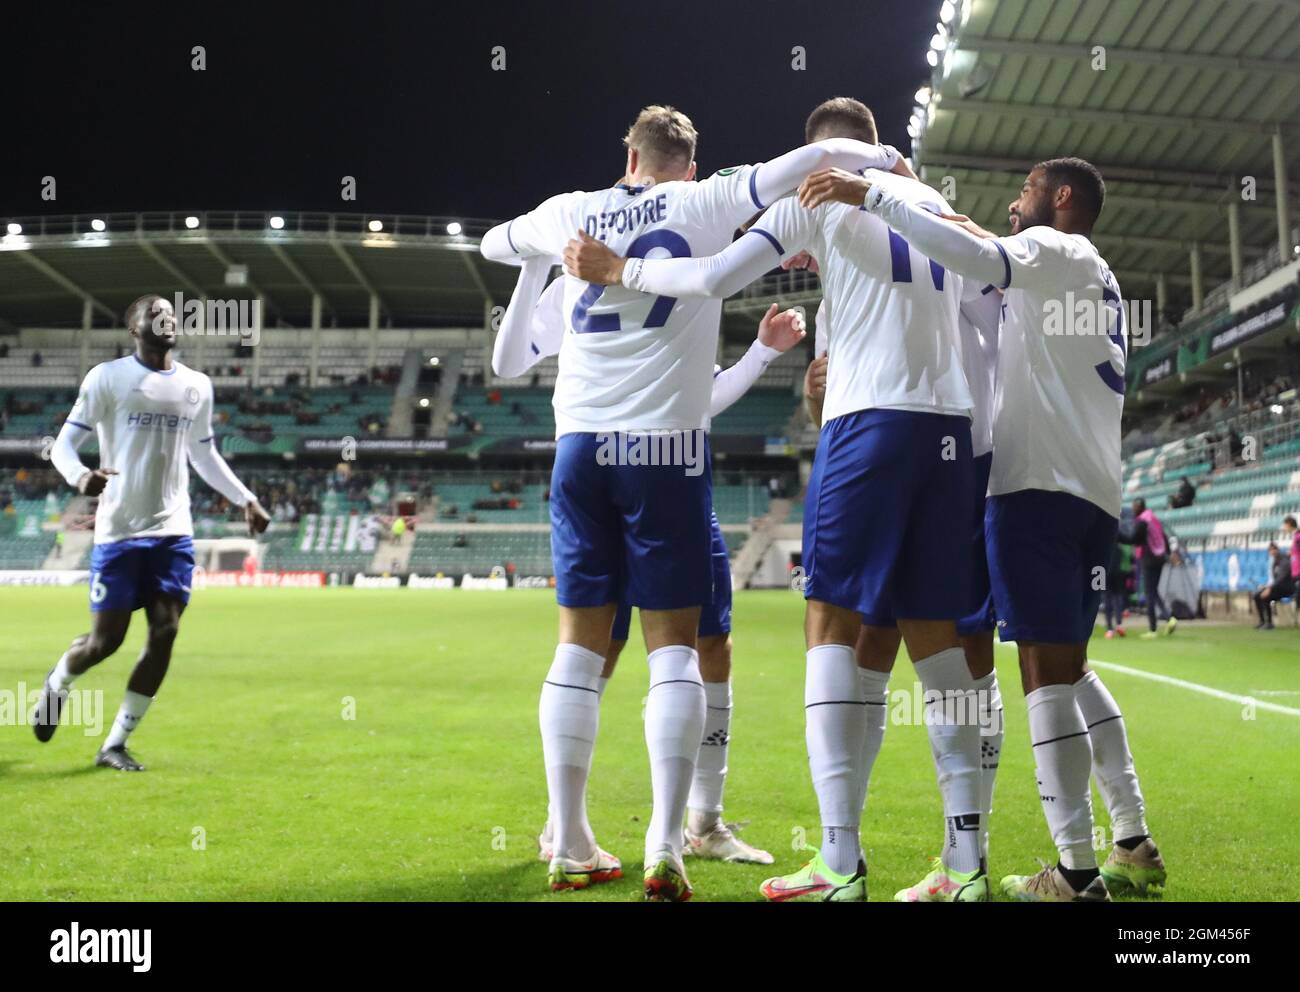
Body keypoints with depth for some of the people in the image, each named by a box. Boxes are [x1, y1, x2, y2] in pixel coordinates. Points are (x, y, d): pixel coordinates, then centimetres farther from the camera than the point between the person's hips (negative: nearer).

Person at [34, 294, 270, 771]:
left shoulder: (197, 386, 10)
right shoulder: (107, 377, -4)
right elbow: (63, 443, -6)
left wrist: (246, 500, 14)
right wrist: (80, 476, -28)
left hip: (174, 530, 4)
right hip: (119, 530, -4)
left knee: (165, 632, -4)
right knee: (106, 638, -3)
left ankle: (115, 745, 7)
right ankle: (57, 684, 32)